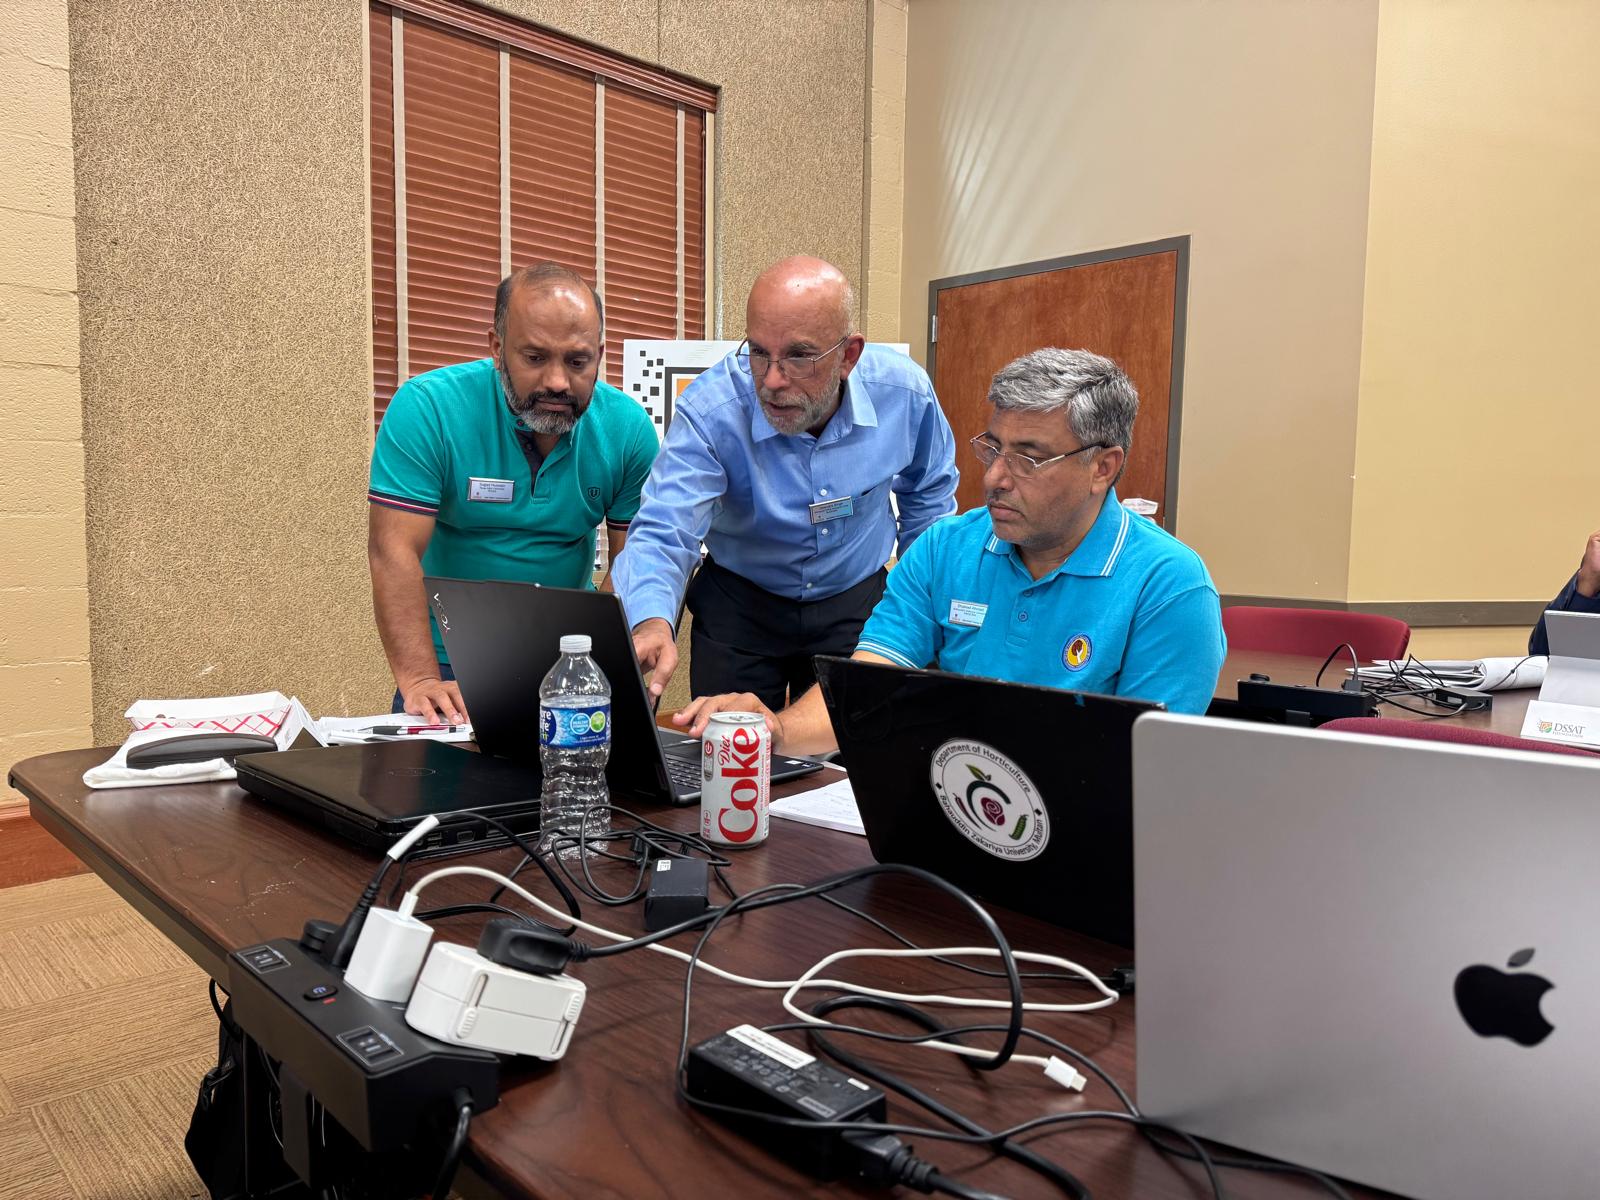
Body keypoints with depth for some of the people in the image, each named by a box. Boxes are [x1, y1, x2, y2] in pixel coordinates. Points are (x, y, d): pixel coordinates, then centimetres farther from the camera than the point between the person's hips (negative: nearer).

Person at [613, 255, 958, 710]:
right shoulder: (710, 411, -27)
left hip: (857, 604, 2)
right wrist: (651, 622, -55)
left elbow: (928, 493, 3)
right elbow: (662, 535, -34)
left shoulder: (905, 394, -18)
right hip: (737, 606, -1)